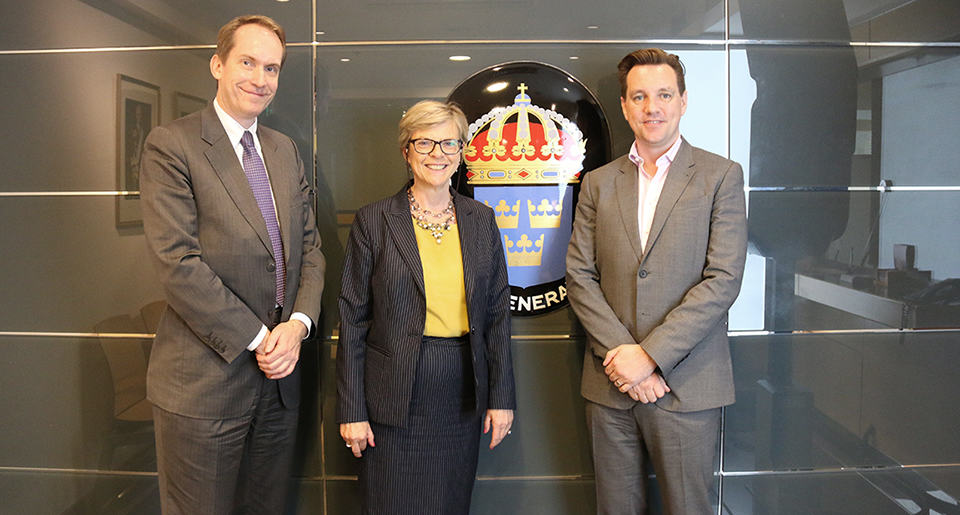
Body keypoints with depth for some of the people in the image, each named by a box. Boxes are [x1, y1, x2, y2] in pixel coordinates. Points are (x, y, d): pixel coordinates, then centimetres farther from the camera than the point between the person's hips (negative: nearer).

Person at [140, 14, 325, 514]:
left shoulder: (284, 149, 13)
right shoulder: (170, 144, -7)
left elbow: (310, 247, 11)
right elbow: (177, 261, -16)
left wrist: (298, 322, -6)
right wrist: (257, 338, -15)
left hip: (279, 378, 6)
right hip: (204, 378, -6)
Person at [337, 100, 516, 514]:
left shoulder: (481, 220, 6)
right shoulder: (373, 221, -3)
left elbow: (497, 313, 7)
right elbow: (353, 318, -3)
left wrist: (501, 396, 4)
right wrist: (351, 410, -5)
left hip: (462, 396, 3)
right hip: (394, 398, -2)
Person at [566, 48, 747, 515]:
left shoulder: (721, 176, 0)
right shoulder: (598, 183, 9)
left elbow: (723, 280, -9)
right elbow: (579, 276, 3)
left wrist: (650, 354, -15)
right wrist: (620, 353, -10)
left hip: (686, 386, -2)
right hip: (610, 386, 3)